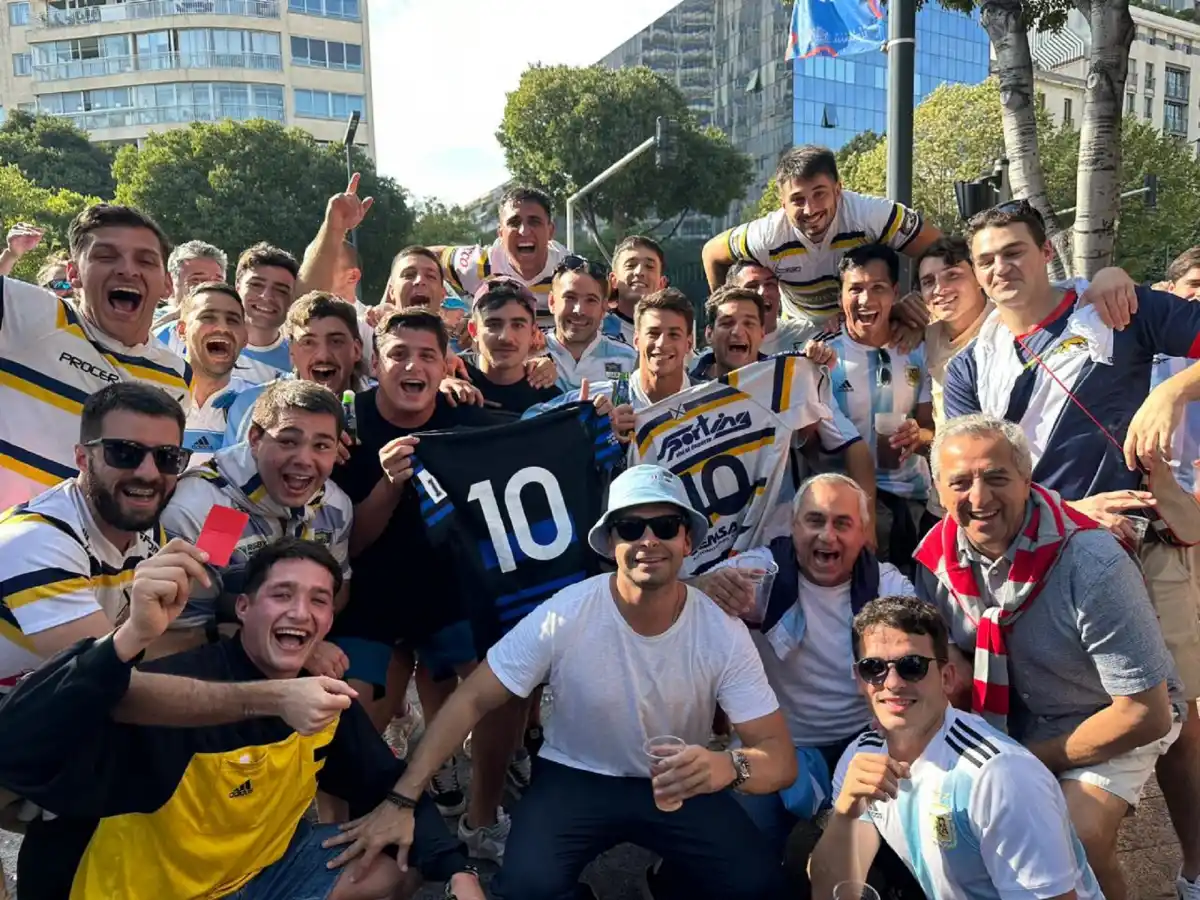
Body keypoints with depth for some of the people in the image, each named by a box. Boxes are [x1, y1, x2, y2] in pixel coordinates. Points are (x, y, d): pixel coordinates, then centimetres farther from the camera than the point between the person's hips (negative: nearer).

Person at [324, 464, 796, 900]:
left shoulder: (723, 633, -18)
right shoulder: (563, 617, -21)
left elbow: (780, 755, -19)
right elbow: (471, 700, -14)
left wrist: (729, 766, -44)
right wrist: (403, 797, -23)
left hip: (679, 783, 2)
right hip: (575, 776, -1)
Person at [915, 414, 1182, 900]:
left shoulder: (1092, 565, -30)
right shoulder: (935, 552, -16)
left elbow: (1146, 715, -23)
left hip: (1106, 720, -4)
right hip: (1007, 713, 4)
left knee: (1077, 837, -25)